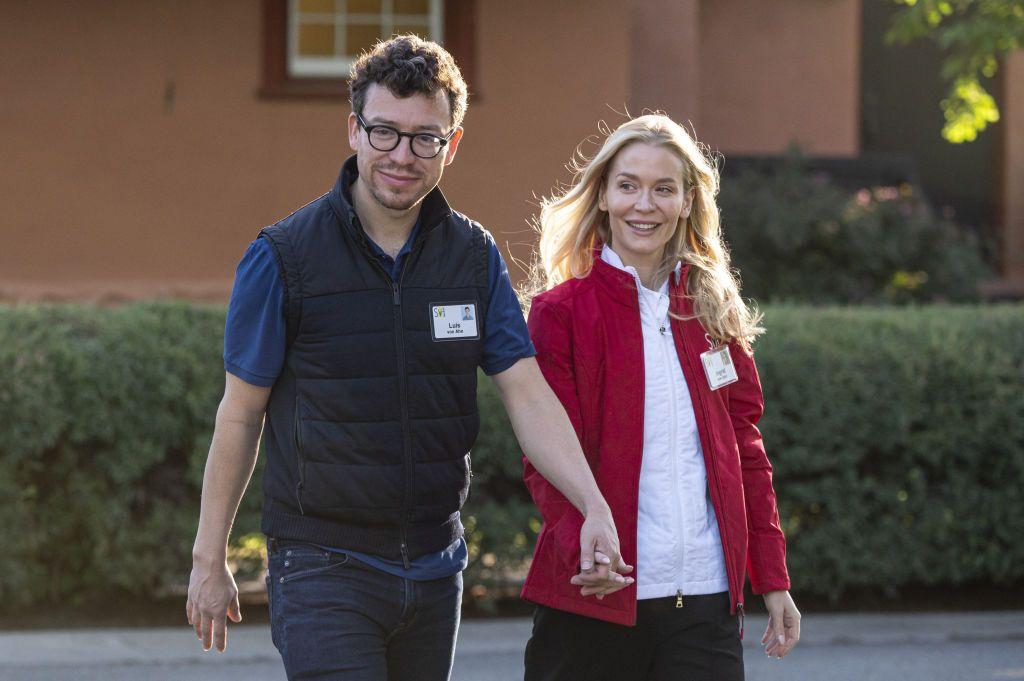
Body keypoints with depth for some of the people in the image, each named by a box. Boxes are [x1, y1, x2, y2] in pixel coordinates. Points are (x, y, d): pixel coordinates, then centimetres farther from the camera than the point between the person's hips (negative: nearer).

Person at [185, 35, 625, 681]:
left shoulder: (474, 255, 4)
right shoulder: (283, 257, -7)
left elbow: (528, 394, -1)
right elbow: (240, 414, -2)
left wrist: (595, 507, -17)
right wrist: (210, 559, 1)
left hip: (434, 570, 5)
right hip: (323, 566, -4)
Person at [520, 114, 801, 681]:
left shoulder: (713, 310, 12)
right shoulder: (562, 310, -1)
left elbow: (744, 447, 15)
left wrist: (772, 580, 11)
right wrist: (581, 546, -26)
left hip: (706, 600, 3)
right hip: (596, 598, -3)